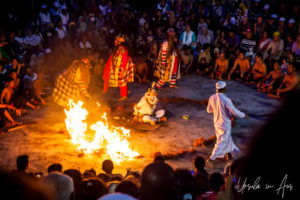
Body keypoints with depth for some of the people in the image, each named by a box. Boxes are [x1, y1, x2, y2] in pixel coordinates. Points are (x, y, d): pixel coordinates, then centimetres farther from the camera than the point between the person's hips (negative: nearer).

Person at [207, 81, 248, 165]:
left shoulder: (212, 97, -10)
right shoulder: (226, 100, -30)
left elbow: (209, 110, 5)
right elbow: (235, 112, -24)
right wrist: (244, 115, -6)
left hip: (217, 122, 7)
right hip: (225, 124, -7)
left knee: (226, 138, 27)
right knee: (222, 142, 6)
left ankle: (229, 153, 44)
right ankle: (211, 158, 5)